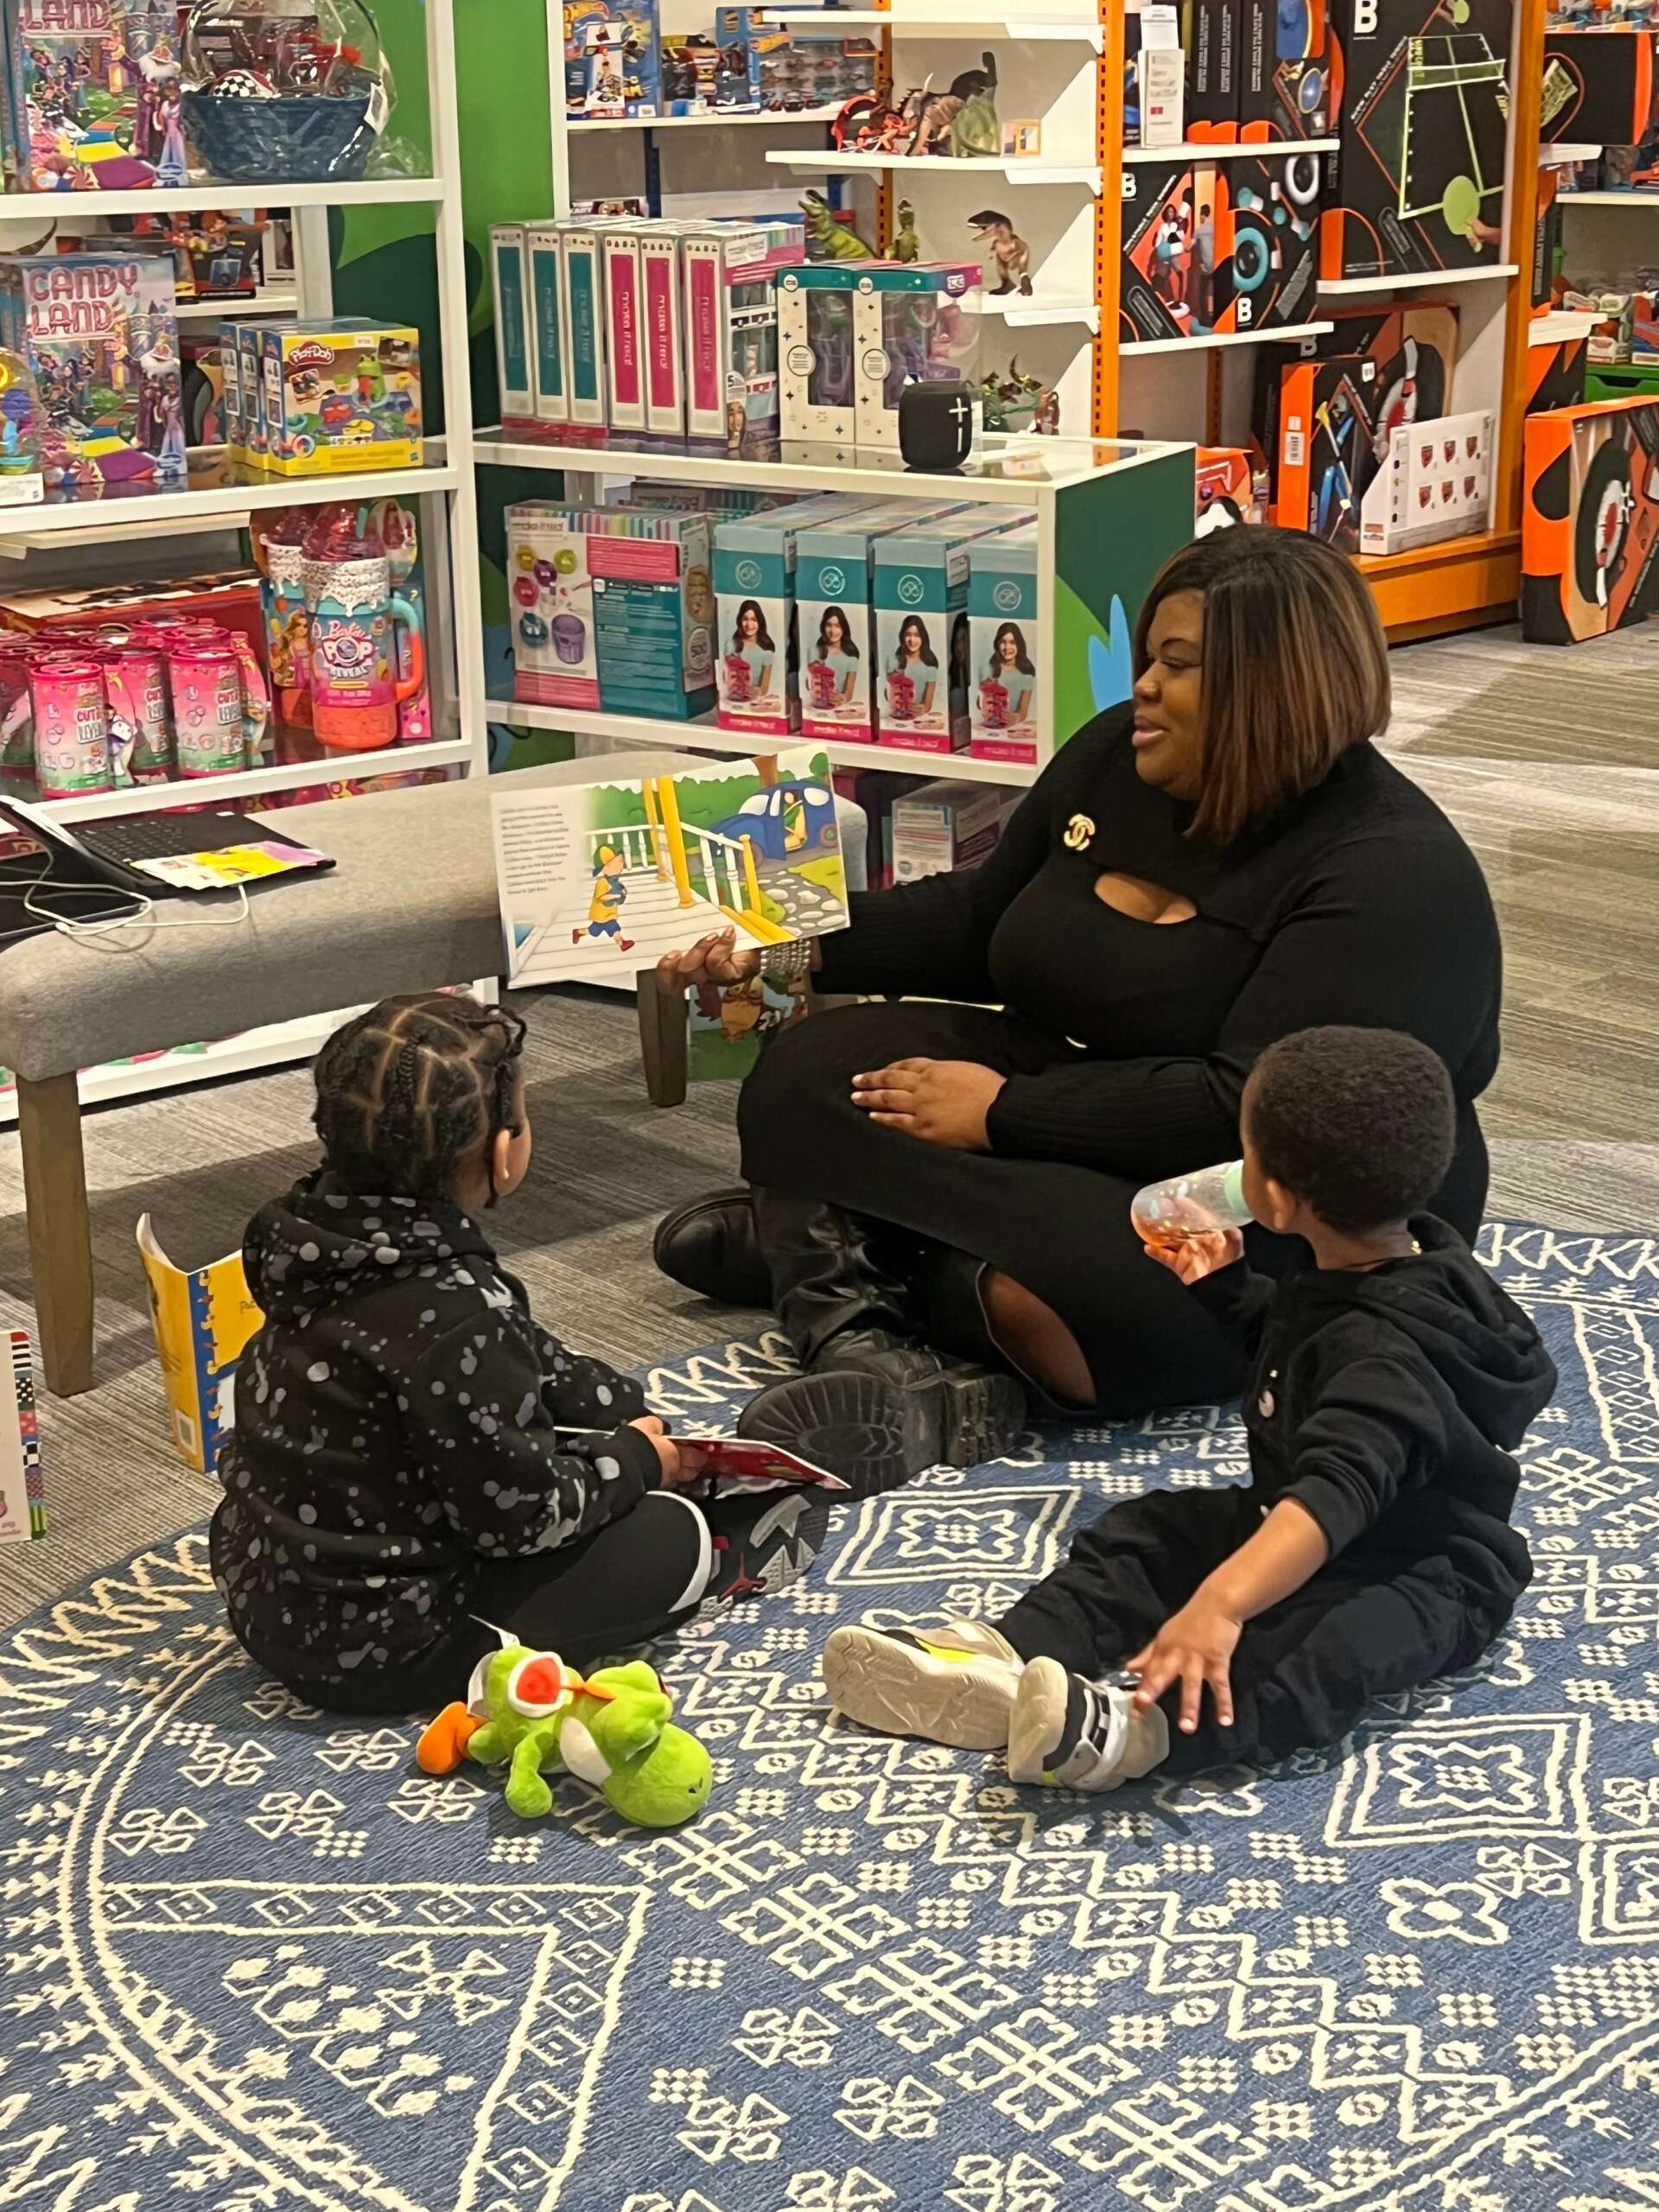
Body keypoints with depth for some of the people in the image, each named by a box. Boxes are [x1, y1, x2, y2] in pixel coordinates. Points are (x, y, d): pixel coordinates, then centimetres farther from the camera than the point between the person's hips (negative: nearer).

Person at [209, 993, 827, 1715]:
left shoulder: (336, 1233, -3)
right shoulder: (449, 1317, -30)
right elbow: (525, 1514, -20)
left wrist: (627, 1414, 12)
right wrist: (636, 1458, -3)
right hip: (373, 1645, -8)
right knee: (669, 1538, 3)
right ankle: (721, 1561, 29)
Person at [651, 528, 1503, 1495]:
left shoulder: (1394, 879, -23)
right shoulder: (1118, 756, 2)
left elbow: (1251, 1109, -29)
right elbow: (983, 918, 15)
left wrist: (1007, 1113, -25)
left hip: (1292, 1226, -8)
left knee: (1048, 1297, -37)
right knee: (809, 1077, -8)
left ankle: (820, 1243, -11)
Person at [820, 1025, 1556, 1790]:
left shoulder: (1391, 1357, -32)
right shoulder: (1359, 1276, 0)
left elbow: (1336, 1495, -47)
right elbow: (1290, 1341, 24)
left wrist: (1220, 1603, -58)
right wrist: (1223, 1286, 10)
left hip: (1420, 1576, -10)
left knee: (1338, 1640, -39)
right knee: (1147, 1529, 0)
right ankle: (1009, 1655, -21)